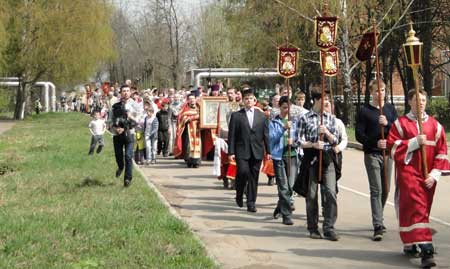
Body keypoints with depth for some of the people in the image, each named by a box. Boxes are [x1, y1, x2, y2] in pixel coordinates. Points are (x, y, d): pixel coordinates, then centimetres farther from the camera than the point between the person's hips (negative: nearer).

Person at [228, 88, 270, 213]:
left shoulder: (261, 116, 11)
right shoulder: (236, 116, 4)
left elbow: (266, 134, 11)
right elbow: (232, 135, 1)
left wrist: (268, 151, 4)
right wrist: (231, 152, -6)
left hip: (257, 151, 2)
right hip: (242, 151, -2)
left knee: (254, 177, 2)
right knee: (243, 172, -16)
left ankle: (251, 203, 9)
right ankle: (239, 195, 10)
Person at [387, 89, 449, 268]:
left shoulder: (435, 125, 8)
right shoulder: (400, 123, 2)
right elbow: (392, 145, -5)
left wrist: (434, 174, -3)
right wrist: (415, 142, -14)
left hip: (427, 175, 4)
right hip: (407, 172, -4)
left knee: (422, 209, 9)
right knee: (417, 208, -13)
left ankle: (410, 244, 25)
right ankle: (426, 249, -20)